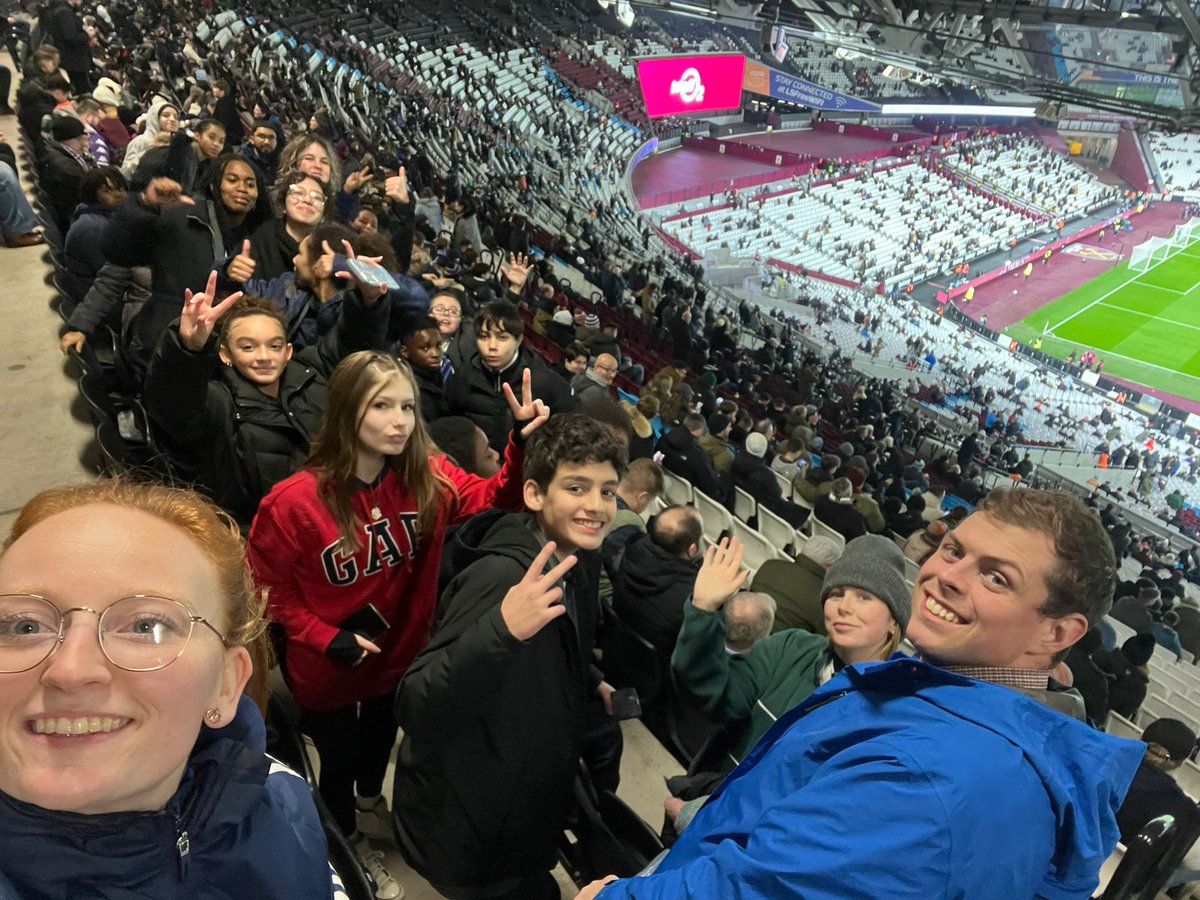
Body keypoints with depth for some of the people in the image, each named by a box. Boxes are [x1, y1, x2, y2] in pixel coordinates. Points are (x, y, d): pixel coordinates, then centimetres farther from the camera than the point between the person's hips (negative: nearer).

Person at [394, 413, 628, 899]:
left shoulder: (579, 561, -4)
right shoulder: (503, 577, -31)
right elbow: (414, 709, -37)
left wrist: (592, 682, 10)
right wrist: (501, 629, -49)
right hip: (465, 831, -8)